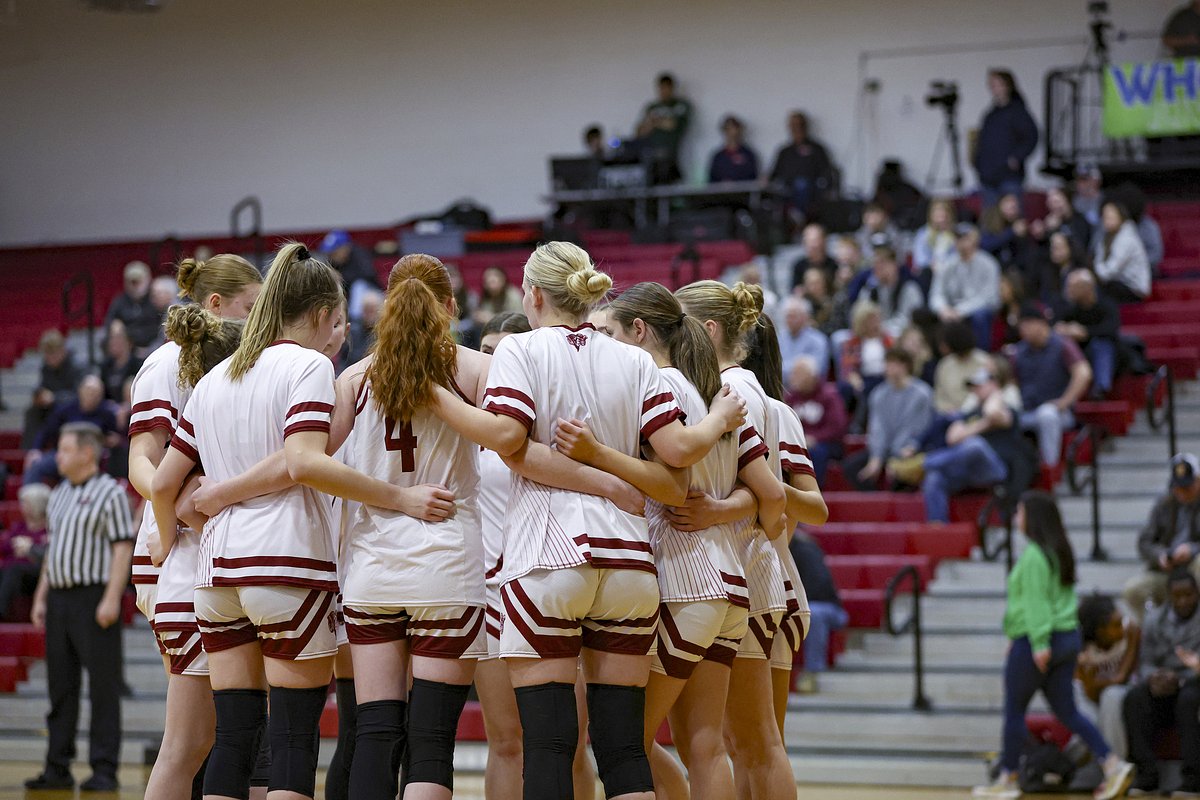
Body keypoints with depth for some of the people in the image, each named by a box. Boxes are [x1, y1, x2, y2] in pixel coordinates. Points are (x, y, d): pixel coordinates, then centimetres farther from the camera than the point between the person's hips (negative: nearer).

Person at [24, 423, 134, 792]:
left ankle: (104, 770, -3)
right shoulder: (59, 495, 17)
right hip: (59, 598, 8)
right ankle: (58, 768, 13)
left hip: (94, 597, -8)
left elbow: (123, 548, -11)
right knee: (60, 687, 9)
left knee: (103, 686, -5)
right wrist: (40, 597, 17)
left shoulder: (110, 493, -6)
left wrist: (112, 599, -18)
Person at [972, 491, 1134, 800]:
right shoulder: (1060, 551, 13)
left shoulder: (1033, 555, -15)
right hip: (1068, 636, 9)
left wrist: (1039, 644, -23)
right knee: (1066, 710, 9)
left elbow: (1035, 601, -21)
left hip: (1034, 643, -9)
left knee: (1014, 710, 4)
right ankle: (1113, 764, -2)